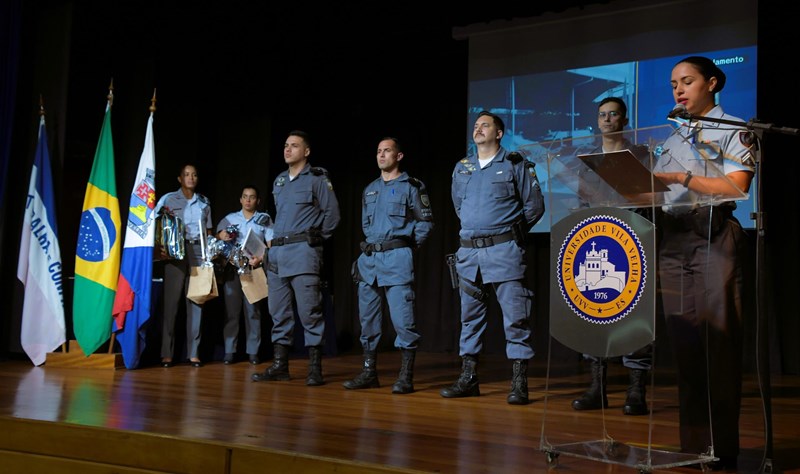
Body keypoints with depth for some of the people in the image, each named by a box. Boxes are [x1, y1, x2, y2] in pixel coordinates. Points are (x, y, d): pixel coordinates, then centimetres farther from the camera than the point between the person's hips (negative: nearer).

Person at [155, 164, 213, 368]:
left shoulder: (204, 202, 16)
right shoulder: (168, 199, 6)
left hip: (199, 251, 3)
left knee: (196, 300, 1)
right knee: (171, 300, -4)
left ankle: (193, 352, 6)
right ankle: (167, 353, -2)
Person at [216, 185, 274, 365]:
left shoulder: (265, 219, 10)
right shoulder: (230, 218, 14)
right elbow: (218, 236, 10)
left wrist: (261, 258, -16)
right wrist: (221, 237, -13)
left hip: (254, 268, -1)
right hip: (232, 268, 1)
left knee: (253, 310, -2)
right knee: (231, 310, -1)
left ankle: (253, 351, 1)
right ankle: (229, 351, 2)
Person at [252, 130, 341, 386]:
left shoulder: (317, 178, -1)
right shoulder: (279, 181, 18)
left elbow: (332, 213, -1)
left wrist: (315, 238, 3)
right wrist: (274, 241, 16)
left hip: (303, 252, -7)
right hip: (277, 253, 7)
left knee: (309, 312, -7)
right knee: (279, 312, 9)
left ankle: (315, 369, -1)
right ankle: (280, 366, 16)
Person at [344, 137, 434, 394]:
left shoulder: (411, 186, 1)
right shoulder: (369, 190, 19)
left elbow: (426, 221, 1)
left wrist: (407, 246, -1)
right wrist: (371, 245, 15)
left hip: (397, 258, -6)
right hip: (369, 259, 7)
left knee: (402, 318, -10)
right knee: (368, 317, 8)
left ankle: (406, 377, -4)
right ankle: (369, 372, 17)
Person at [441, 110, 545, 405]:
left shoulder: (515, 165, 1)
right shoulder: (462, 168, 14)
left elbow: (535, 205, 3)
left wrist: (513, 233, 5)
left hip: (503, 251, -5)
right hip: (468, 251, 5)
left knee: (515, 317, -6)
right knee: (470, 317, 10)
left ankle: (519, 384, -1)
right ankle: (468, 378, 19)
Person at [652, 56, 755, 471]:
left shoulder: (733, 130, 3)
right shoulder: (673, 138, 21)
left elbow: (736, 187, -11)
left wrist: (682, 178, -18)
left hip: (713, 236, -6)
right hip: (673, 238, 6)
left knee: (717, 341, -6)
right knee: (684, 341, 4)